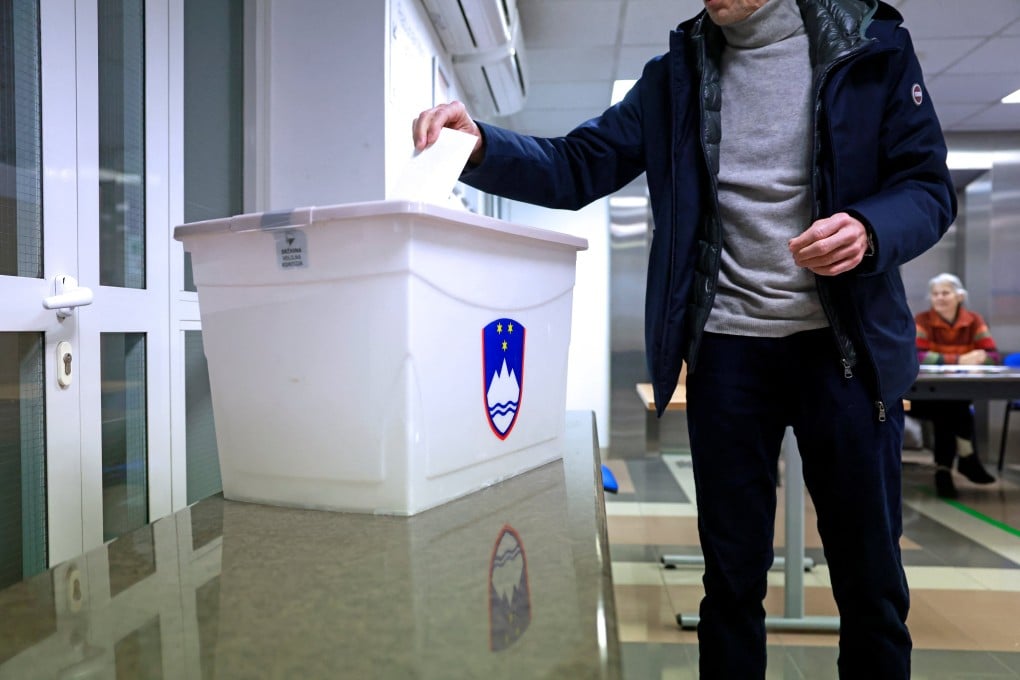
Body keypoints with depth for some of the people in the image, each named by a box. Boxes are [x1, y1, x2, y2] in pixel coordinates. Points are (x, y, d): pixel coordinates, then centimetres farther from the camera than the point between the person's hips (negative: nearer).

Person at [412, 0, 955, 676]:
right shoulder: (675, 75, 10)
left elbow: (931, 185, 2)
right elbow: (577, 169, 2)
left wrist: (870, 230, -21)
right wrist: (479, 146, -15)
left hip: (848, 345, -1)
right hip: (726, 347, 1)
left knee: (871, 577, 8)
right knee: (732, 576, 10)